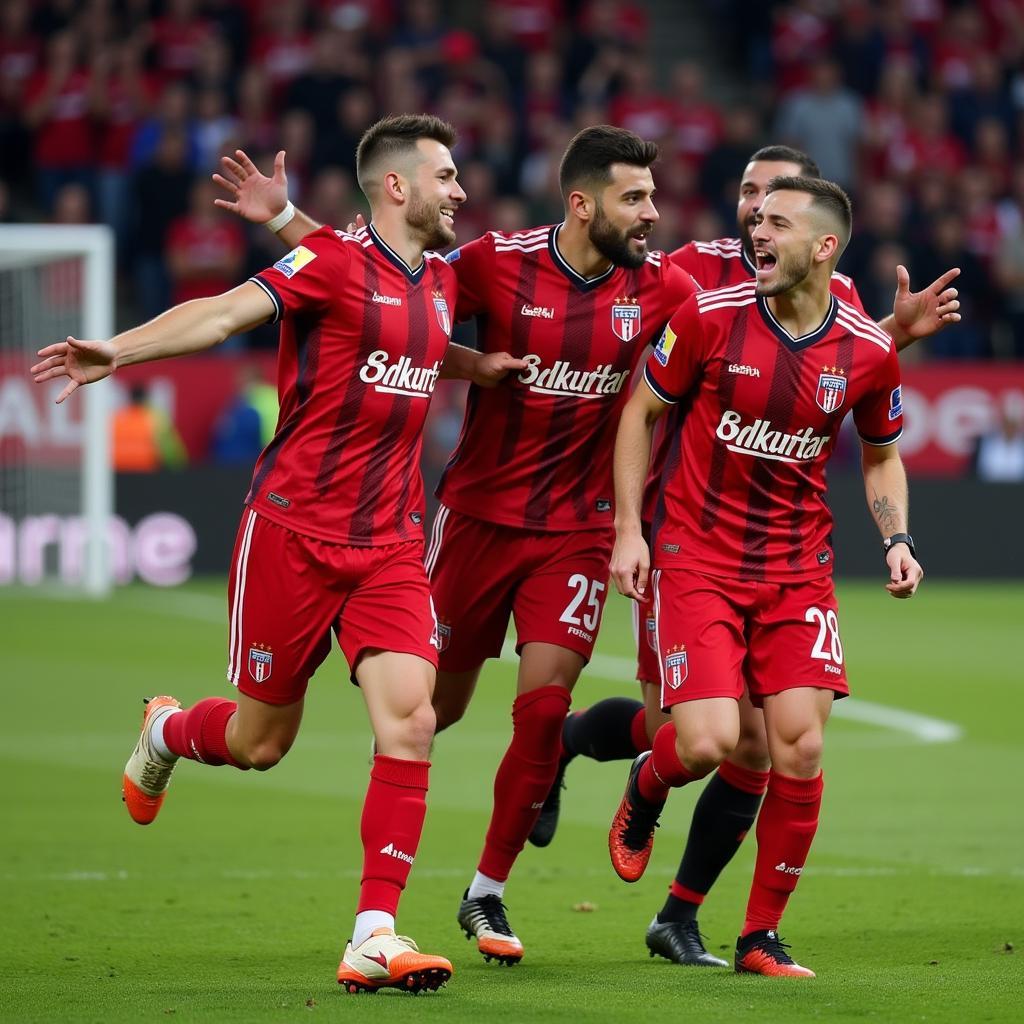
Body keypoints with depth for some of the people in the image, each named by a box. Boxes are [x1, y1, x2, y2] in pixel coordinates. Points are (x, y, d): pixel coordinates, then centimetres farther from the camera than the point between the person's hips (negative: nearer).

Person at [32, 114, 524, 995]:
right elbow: (228, 311, -21)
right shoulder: (332, 261, -9)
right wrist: (119, 352, -35)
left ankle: (375, 937, -10)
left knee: (409, 723, -13)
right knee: (262, 740, 6)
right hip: (293, 530, -5)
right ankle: (165, 733, 42)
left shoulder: (441, 282, 13)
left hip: (389, 542, 5)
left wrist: (481, 365, 15)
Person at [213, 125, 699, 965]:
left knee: (544, 706, -10)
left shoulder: (659, 285, -5)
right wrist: (284, 219, -10)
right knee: (437, 700, 5)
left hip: (578, 527, 1)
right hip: (480, 512, -1)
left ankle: (487, 893, 7)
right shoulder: (498, 264, -11)